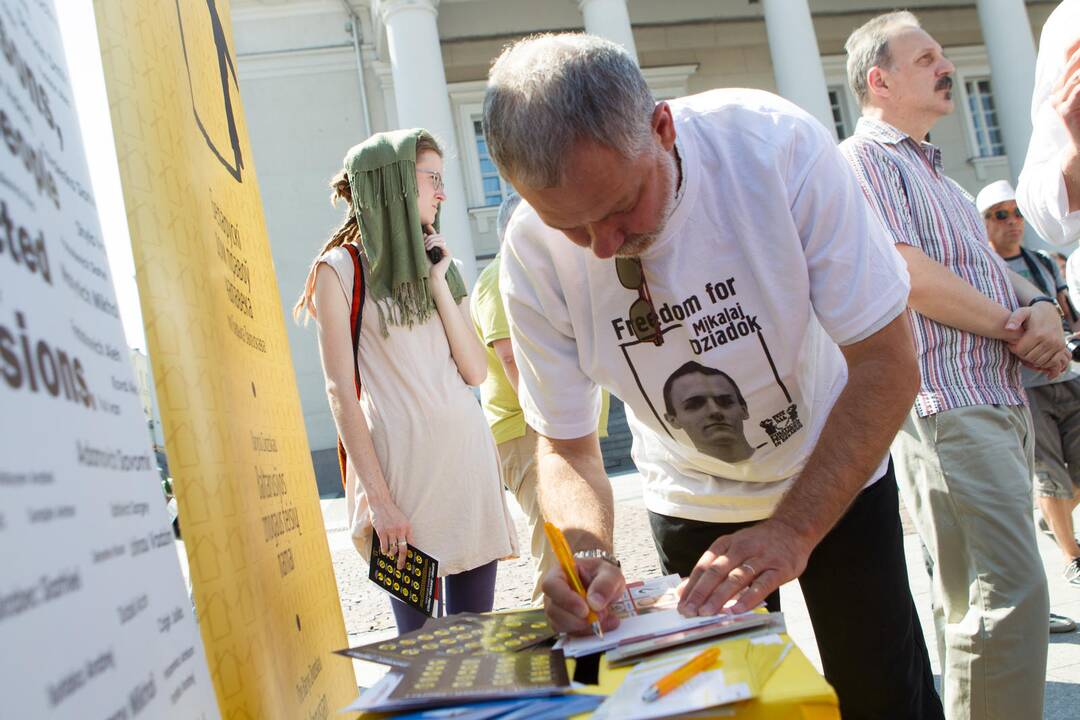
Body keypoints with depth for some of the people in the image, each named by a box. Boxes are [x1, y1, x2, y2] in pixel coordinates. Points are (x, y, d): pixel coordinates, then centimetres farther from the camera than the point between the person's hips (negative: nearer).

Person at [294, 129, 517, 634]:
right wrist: (378, 498, -12)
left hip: (467, 455, 6)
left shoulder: (436, 264, 17)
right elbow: (340, 392, -7)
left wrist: (438, 284, -2)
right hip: (401, 465, -5)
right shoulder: (341, 270, -1)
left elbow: (475, 372, 6)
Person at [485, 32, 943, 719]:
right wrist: (588, 552, -34)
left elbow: (889, 363, -26)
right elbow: (565, 445, -13)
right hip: (691, 503, 1)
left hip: (837, 475, -1)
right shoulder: (534, 253, -23)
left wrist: (792, 530, -34)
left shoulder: (776, 143, -30)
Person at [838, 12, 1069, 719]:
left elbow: (993, 271, 23)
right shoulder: (864, 159, -4)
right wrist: (1013, 327, -7)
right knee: (1011, 596, -12)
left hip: (1002, 401, 9)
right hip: (947, 407, -9)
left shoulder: (935, 172, 25)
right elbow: (907, 272, -16)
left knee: (977, 600, 14)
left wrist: (1042, 308, 1)